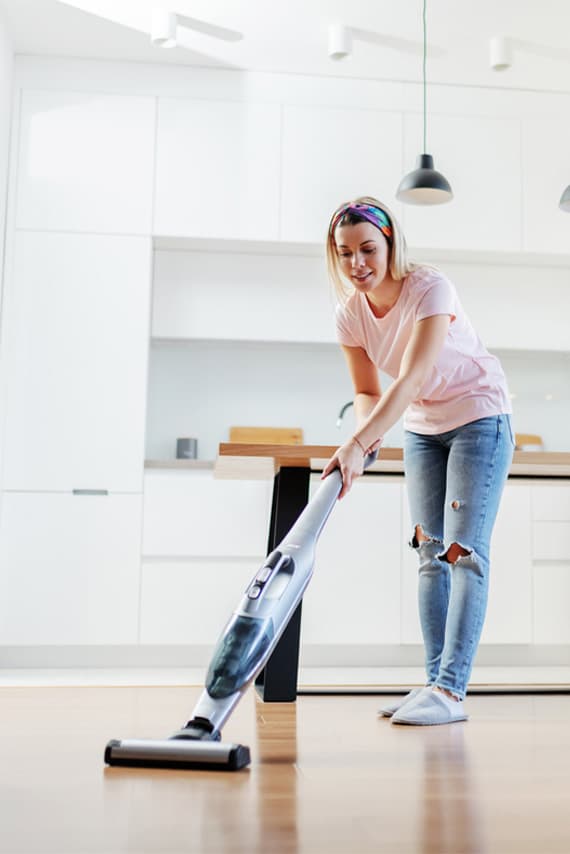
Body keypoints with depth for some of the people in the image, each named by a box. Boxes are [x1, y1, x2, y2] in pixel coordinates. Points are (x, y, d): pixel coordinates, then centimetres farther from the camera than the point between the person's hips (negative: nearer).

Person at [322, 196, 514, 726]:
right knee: (432, 554, 3)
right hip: (421, 428, 6)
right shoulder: (350, 313, -8)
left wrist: (358, 444, -46)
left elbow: (410, 379, -37)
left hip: (478, 416, -6)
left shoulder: (430, 290, -27)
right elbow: (367, 391, -1)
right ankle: (435, 682, 7)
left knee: (464, 550, -13)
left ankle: (450, 691, -13)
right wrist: (364, 441, -22)